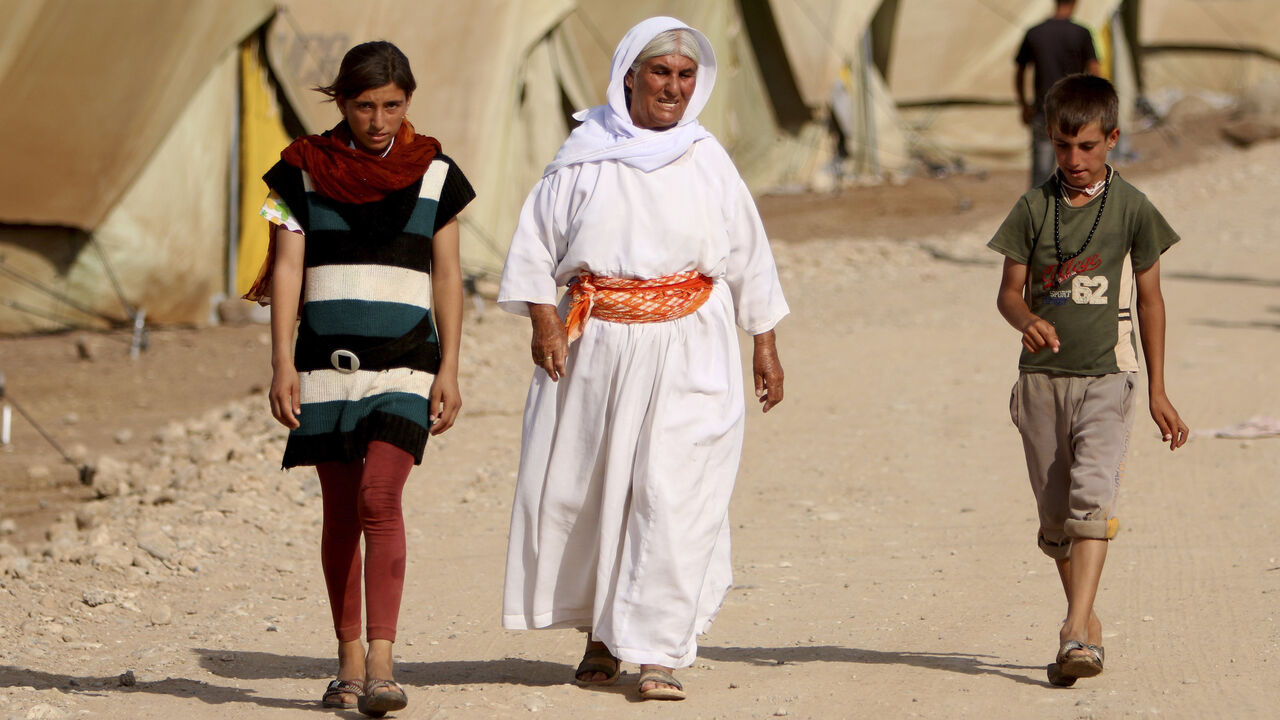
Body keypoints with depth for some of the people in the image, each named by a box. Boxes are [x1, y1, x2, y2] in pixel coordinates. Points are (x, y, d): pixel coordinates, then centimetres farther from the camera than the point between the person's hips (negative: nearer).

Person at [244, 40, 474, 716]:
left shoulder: (433, 174, 4)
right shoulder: (304, 171, 3)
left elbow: (446, 278, 6)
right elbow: (286, 271, 2)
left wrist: (449, 369, 1)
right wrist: (283, 364, -5)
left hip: (403, 361, -1)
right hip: (326, 360, 2)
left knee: (380, 499, -17)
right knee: (340, 510, 7)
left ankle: (382, 662, -21)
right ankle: (349, 658, 17)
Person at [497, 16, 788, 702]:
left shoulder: (707, 161, 6)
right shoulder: (586, 155, 3)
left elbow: (748, 258, 12)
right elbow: (537, 239, 4)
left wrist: (765, 346, 11)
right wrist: (544, 319, -8)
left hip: (689, 351, -1)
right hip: (597, 348, 1)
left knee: (675, 494, -10)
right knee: (584, 485, 6)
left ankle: (660, 652, -10)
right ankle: (598, 632, 25)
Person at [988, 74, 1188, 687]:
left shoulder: (1131, 209, -1)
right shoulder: (1034, 208, 3)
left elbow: (1149, 298, 5)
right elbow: (1010, 291, 5)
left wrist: (1157, 390, 7)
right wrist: (1026, 320, -20)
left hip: (1107, 375, -3)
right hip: (1042, 376, 3)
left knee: (1091, 496, -20)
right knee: (1056, 515, 8)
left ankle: (1075, 634, -28)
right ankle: (1087, 622, 26)